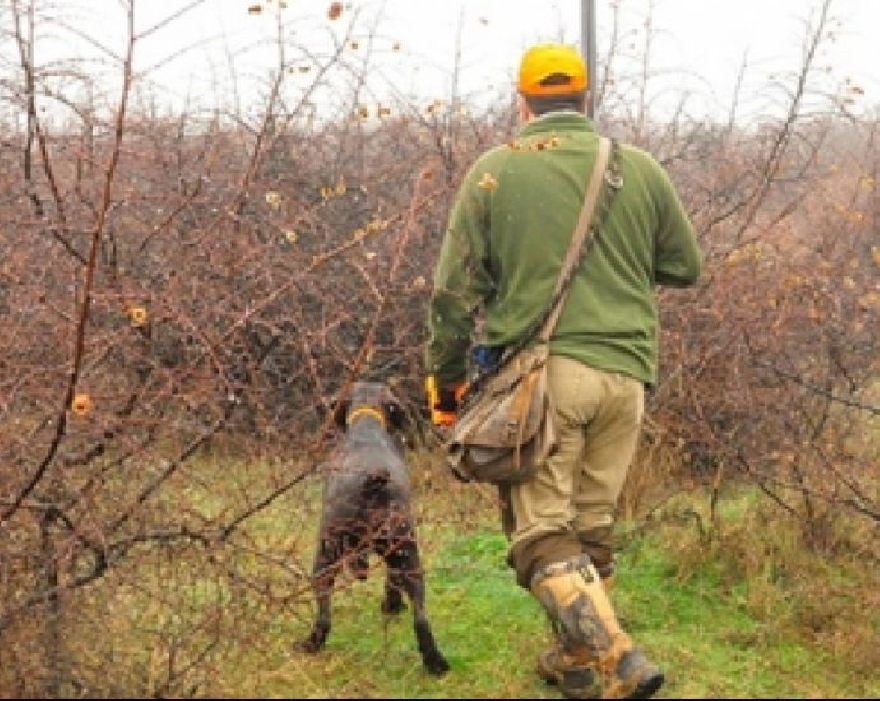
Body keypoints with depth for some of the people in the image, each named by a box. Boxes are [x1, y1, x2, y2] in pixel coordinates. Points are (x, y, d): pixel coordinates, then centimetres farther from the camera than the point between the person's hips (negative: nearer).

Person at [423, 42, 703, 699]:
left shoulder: (495, 169, 2)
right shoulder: (640, 167, 7)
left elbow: (455, 288, 1)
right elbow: (687, 267, 16)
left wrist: (445, 379, 12)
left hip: (541, 369, -3)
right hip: (626, 373, 3)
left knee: (542, 531, -1)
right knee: (591, 527, 16)